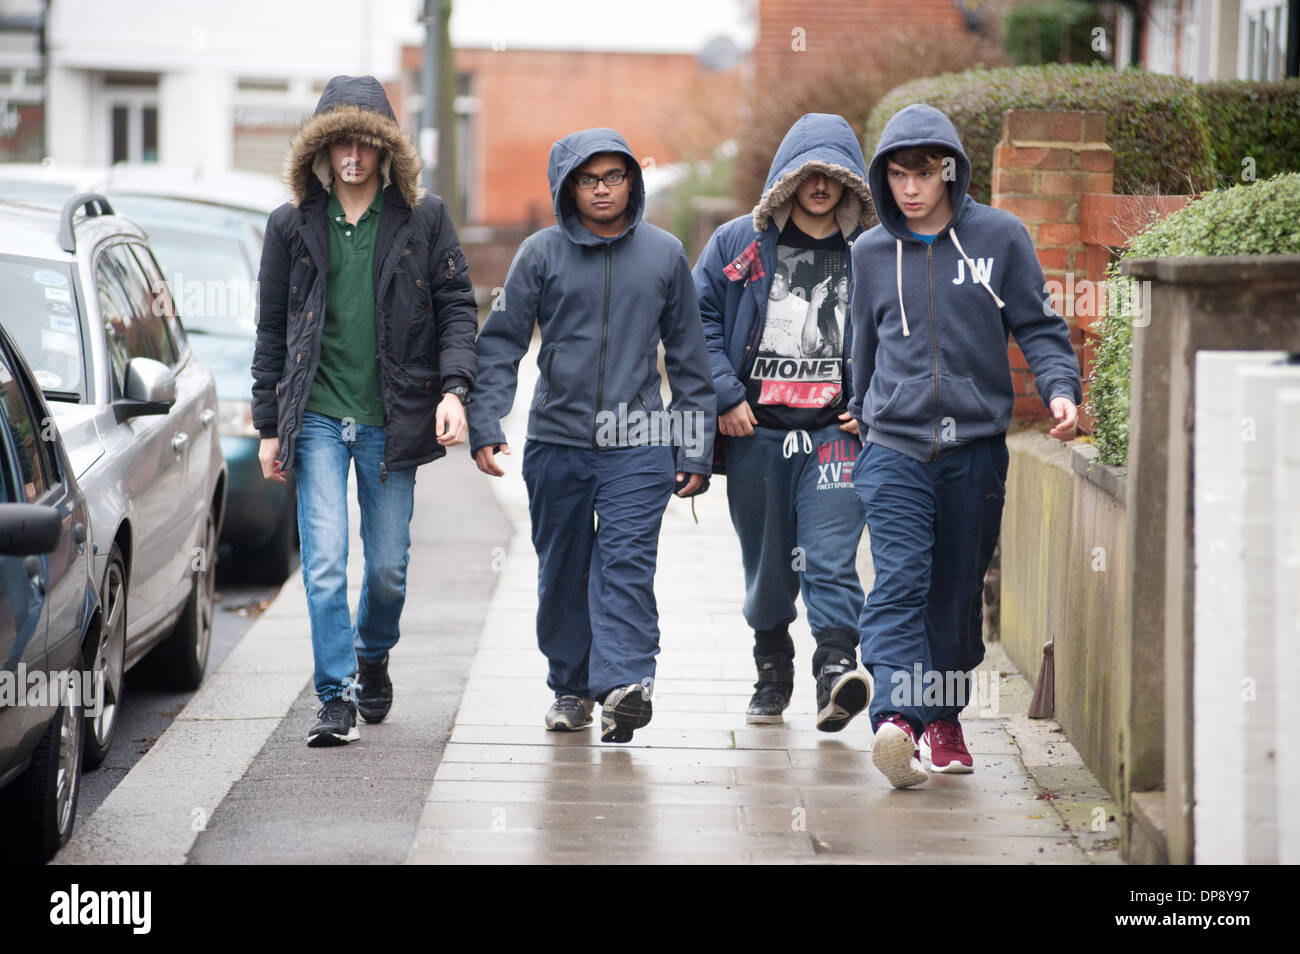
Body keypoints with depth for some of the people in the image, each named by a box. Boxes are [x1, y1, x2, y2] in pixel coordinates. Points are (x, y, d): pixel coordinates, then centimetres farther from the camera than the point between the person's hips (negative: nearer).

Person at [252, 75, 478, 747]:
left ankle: (373, 657, 35)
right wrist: (269, 426, 7)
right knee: (324, 561, -10)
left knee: (388, 567, 7)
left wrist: (453, 389, -11)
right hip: (318, 418, 0)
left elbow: (456, 306, 4)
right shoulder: (293, 225, 7)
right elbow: (272, 331, 10)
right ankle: (337, 697, -5)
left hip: (393, 419, 0)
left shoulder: (423, 218, 4)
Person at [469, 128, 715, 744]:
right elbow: (500, 345, 4)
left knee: (627, 564, -15)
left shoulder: (664, 254, 6)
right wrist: (485, 426, -7)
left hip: (639, 445, -1)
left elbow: (688, 358, 11)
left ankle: (624, 682, -25)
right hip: (556, 440, 1)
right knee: (562, 573, 9)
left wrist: (696, 450, 8)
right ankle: (571, 687, 23)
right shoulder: (542, 254, 3)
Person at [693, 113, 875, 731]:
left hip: (836, 431, -2)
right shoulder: (738, 244, 5)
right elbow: (700, 318, 4)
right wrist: (724, 395, -5)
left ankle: (837, 668, -24)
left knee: (829, 557, -16)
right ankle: (772, 672, 27)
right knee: (765, 564, 11)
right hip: (754, 431, 2)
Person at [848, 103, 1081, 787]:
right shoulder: (871, 252, 9)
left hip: (976, 446, 0)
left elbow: (1038, 326, 5)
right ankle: (896, 719, -29)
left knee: (958, 590, 7)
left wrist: (1060, 388, -12)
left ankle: (943, 720, 22)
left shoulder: (1000, 237, 2)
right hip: (894, 447, 0)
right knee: (900, 581, -17)